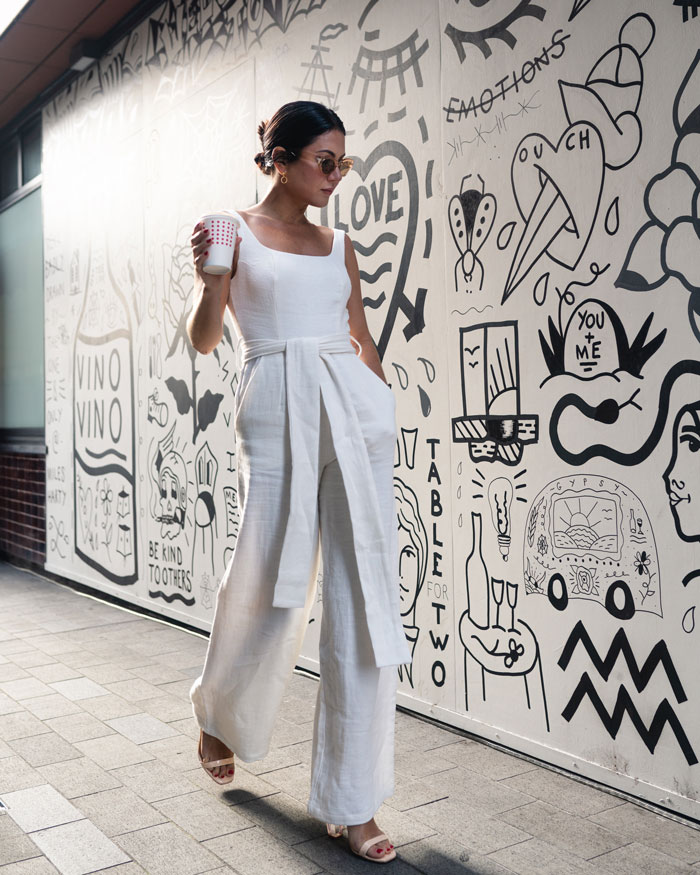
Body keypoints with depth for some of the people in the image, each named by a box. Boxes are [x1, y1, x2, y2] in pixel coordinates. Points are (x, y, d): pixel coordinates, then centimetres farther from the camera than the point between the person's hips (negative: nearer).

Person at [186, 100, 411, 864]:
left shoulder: (338, 244, 18)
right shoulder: (235, 232, 7)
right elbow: (203, 338, 2)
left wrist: (386, 413, 13)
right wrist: (209, 279, -17)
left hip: (355, 410, 4)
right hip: (277, 412, -4)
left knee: (364, 601, -2)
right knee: (269, 591, 1)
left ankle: (351, 801, 9)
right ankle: (220, 716, 36)